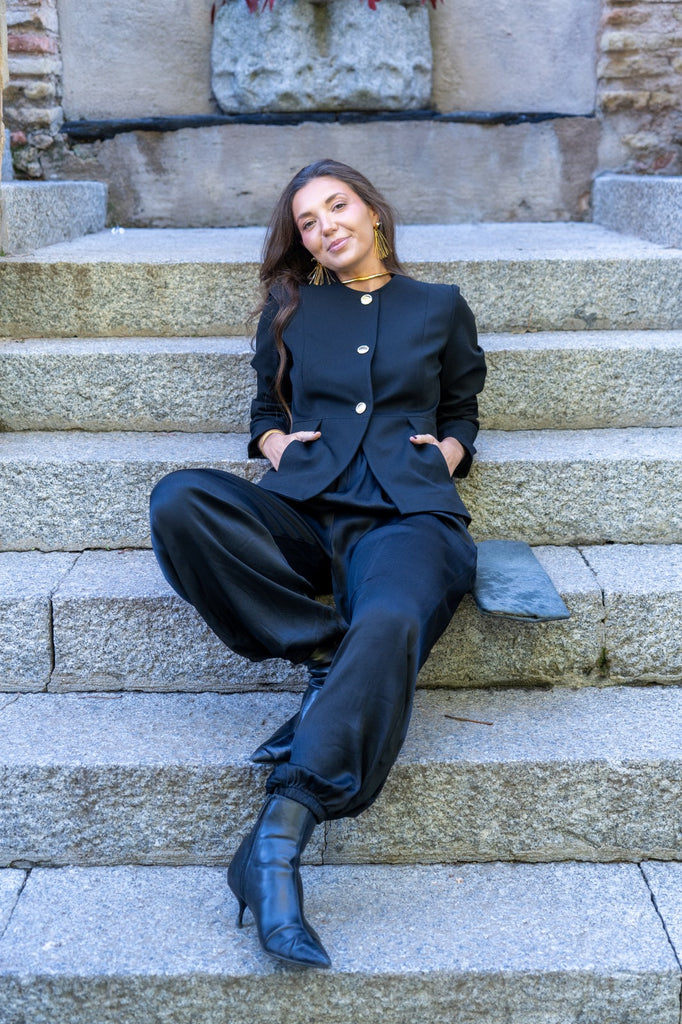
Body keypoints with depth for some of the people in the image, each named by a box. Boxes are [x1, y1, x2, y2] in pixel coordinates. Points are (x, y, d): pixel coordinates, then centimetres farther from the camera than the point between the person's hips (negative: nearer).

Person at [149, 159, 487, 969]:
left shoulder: (440, 308, 21)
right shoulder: (291, 309, 22)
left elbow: (461, 412, 29)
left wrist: (448, 448, 7)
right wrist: (275, 443, 7)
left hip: (405, 515, -2)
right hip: (302, 511, 3)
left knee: (390, 625, -39)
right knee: (179, 500, -31)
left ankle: (277, 841, -41)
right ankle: (329, 655, -22)